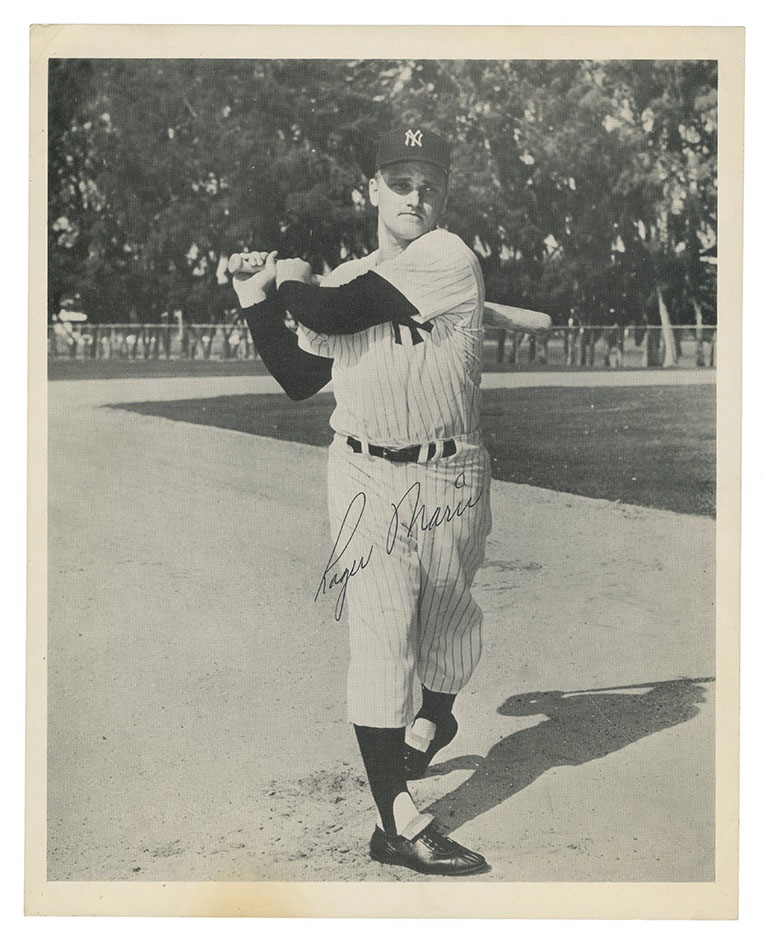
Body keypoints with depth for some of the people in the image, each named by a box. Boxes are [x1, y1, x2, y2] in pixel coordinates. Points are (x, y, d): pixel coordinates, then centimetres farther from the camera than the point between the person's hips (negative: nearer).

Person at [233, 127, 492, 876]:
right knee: (380, 637, -5)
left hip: (449, 477, -2)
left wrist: (287, 281, 4)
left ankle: (432, 717, 49)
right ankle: (397, 823, -1)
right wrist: (259, 304, 6)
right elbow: (299, 381, 11)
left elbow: (338, 314, -15)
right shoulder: (343, 279, 9)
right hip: (366, 477, 2)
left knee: (446, 620, 15)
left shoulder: (448, 258, -8)